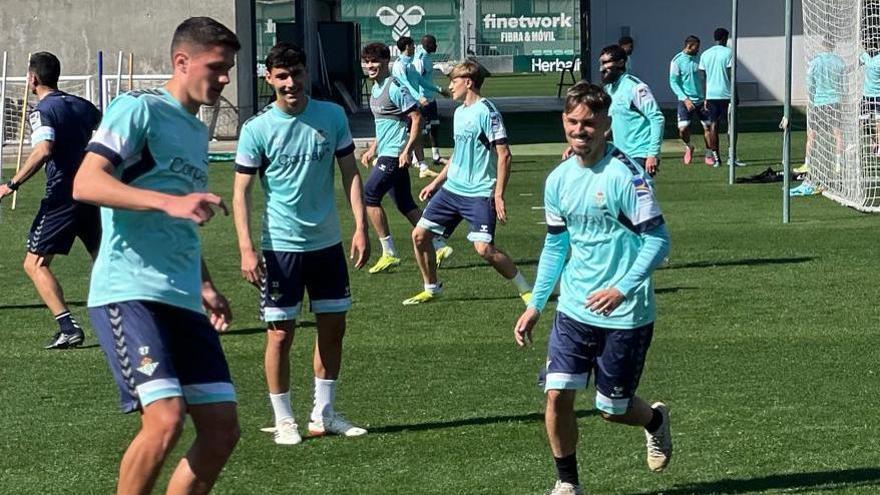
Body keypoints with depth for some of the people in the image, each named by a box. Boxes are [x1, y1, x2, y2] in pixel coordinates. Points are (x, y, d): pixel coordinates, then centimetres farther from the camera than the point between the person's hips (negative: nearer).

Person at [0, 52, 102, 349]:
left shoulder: (42, 111, -10)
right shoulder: (82, 105, 11)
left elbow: (43, 151, -26)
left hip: (61, 196, -7)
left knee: (35, 263, -2)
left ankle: (68, 327, -15)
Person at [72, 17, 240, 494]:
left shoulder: (197, 132, 21)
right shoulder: (139, 109, -4)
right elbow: (85, 184, -19)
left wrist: (206, 286, 25)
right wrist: (171, 201, -28)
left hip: (183, 301, 9)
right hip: (129, 292, -9)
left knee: (222, 429, 1)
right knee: (165, 419, -22)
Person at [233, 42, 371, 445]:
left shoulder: (333, 116, 1)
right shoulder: (257, 129, -8)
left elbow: (350, 173, 5)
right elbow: (241, 191, -6)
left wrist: (360, 227, -4)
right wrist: (246, 249, -14)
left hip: (327, 242, 4)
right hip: (281, 245, -4)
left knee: (333, 327, 8)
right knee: (281, 333, -1)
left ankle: (323, 414, 21)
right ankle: (283, 420, 11)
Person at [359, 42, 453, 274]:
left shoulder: (394, 88, -14)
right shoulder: (376, 89, 15)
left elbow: (416, 118, -18)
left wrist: (407, 150, -22)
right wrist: (372, 149, 23)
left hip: (394, 154, -10)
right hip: (386, 153, 10)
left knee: (369, 195, -10)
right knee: (405, 204, 11)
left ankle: (389, 253, -5)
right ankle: (439, 246, 16)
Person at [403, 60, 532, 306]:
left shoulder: (486, 111, -13)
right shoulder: (459, 112, 13)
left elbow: (504, 155, -16)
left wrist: (499, 196, -20)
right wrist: (436, 182, 23)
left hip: (479, 193, -9)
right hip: (452, 188, 9)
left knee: (484, 248, -18)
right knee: (420, 234, 5)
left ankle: (526, 289, -2)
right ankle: (431, 288, 22)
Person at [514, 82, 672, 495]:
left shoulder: (625, 174, -15)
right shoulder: (559, 179, 4)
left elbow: (657, 240, -16)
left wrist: (622, 289, -26)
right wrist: (535, 306, 14)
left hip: (625, 317, -5)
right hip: (573, 309, 5)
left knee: (612, 409, 6)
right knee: (557, 395, -7)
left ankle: (655, 420, 41)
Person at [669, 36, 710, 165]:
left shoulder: (698, 58, 5)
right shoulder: (677, 61, -8)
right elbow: (673, 83, -8)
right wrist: (685, 99, -16)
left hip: (701, 99, 3)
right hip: (686, 100, -3)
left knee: (708, 126, -1)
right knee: (683, 129, -10)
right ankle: (688, 147, 21)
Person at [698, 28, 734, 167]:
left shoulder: (705, 54, 9)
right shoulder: (728, 52, -5)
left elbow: (704, 78, 9)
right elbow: (731, 75, -8)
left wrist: (705, 98, 13)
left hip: (710, 94, 4)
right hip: (726, 94, -4)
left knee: (713, 125, 4)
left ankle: (715, 157, -1)